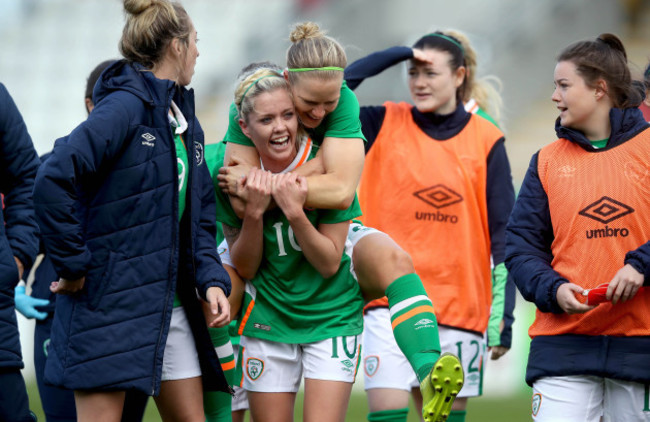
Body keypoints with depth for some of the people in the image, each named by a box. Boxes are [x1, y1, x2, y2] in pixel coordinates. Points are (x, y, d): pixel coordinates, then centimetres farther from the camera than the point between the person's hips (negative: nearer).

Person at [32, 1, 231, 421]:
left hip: (170, 303, 9)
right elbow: (53, 181, -26)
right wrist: (72, 264, -20)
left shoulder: (184, 119, 14)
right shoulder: (125, 106, -14)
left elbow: (199, 216, 18)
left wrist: (211, 278, 2)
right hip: (109, 303, -9)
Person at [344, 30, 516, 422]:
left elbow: (503, 236, 3)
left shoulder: (486, 140, 3)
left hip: (461, 308, 1)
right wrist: (397, 54, -7)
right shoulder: (385, 125, 5)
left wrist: (503, 316, -3)